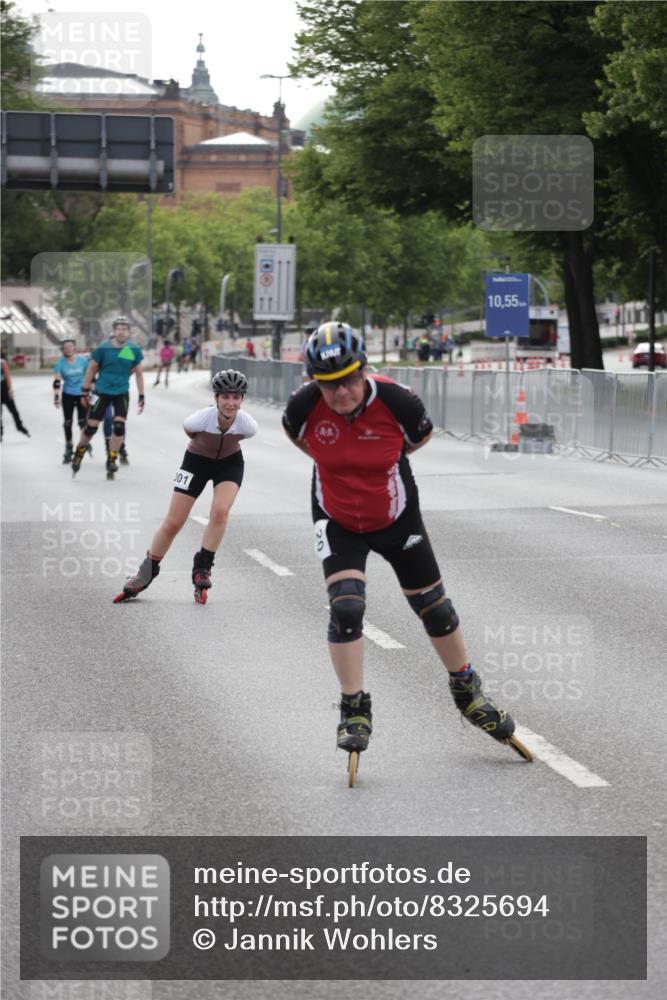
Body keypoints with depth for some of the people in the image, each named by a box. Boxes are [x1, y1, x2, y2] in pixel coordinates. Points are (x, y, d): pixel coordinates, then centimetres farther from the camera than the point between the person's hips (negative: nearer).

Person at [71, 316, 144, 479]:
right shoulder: (103, 348, -12)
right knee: (92, 426, 0)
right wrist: (85, 391, 2)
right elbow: (91, 368, -1)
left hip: (121, 393, 1)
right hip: (102, 391, -1)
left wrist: (141, 396, 4)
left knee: (119, 427, -11)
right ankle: (79, 452, 26)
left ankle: (111, 460, 5)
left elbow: (138, 373, 5)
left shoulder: (134, 350, -7)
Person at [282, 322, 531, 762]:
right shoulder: (306, 404, -22)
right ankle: (355, 710, 0)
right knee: (345, 608, -16)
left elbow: (423, 434, -3)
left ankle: (467, 689, 34)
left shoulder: (396, 400, -27)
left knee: (434, 607, 11)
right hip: (338, 523, 0)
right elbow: (294, 432, 4)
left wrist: (376, 461, -2)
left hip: (396, 519, 0)